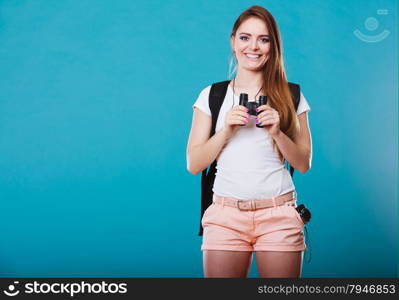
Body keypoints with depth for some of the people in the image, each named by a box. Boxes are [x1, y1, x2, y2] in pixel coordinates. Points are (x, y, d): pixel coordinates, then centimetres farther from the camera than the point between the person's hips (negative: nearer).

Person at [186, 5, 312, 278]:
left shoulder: (292, 96, 6)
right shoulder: (211, 96, 6)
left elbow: (304, 164, 7)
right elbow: (193, 165, 4)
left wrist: (277, 132, -10)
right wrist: (225, 130, -11)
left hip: (279, 215, 0)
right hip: (226, 215, 0)